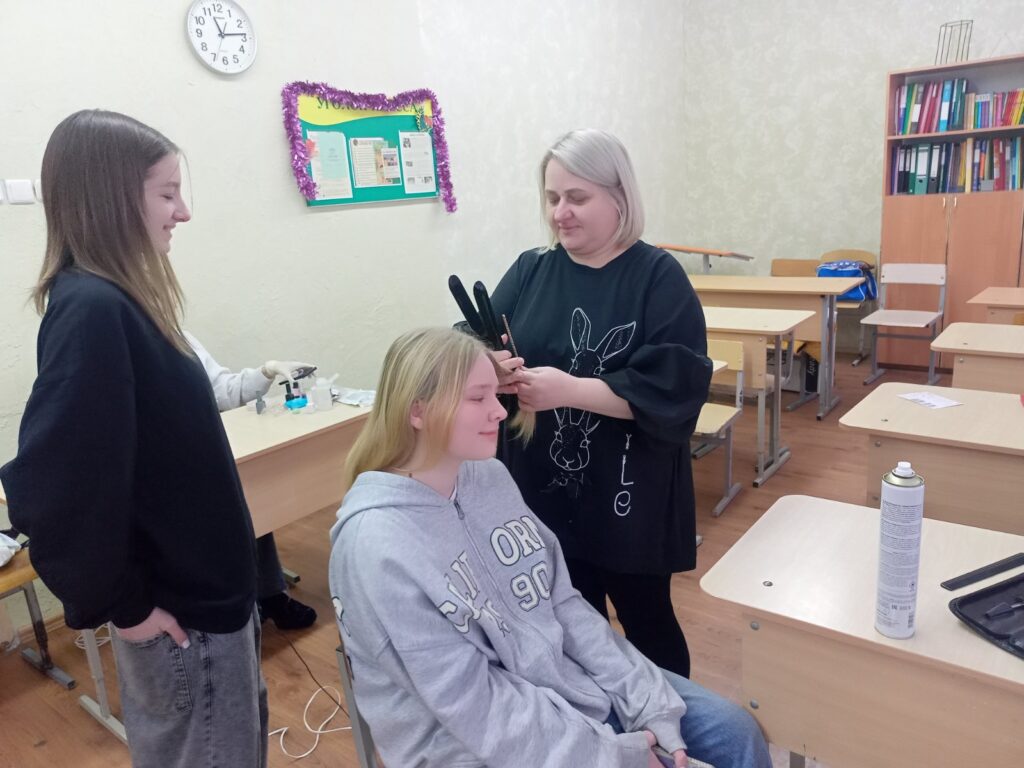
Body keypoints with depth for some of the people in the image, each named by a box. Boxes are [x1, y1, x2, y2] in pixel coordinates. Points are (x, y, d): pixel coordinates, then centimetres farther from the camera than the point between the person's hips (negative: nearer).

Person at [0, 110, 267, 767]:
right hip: (179, 601, -8)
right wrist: (118, 601, -16)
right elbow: (55, 485, -27)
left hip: (198, 578, 8)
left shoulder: (115, 301, 4)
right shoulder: (93, 311, -24)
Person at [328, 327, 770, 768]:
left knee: (734, 731, 7)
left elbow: (562, 602, 1)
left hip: (568, 677, 6)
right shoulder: (378, 546, -24)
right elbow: (472, 705, -21)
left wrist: (649, 704, -4)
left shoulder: (489, 476, -3)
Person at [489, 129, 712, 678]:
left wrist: (569, 389, -27)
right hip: (544, 494, 3)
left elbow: (670, 388, -18)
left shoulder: (658, 277, -8)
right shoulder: (529, 271, 3)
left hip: (629, 497, -3)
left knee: (647, 621, 17)